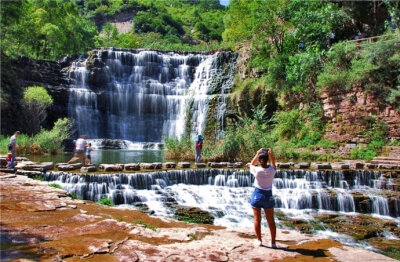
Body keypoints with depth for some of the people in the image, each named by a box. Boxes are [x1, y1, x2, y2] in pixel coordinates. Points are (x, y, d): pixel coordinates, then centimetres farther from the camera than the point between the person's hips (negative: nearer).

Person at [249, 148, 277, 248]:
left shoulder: (256, 170, -14)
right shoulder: (271, 170, -10)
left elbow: (251, 164, 9)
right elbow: (273, 165, 15)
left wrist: (257, 154, 8)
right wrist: (271, 155, 11)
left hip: (257, 195, -1)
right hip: (268, 196, 2)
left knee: (257, 220, 9)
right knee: (271, 221, 10)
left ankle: (259, 240, 18)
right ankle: (273, 242, 17)